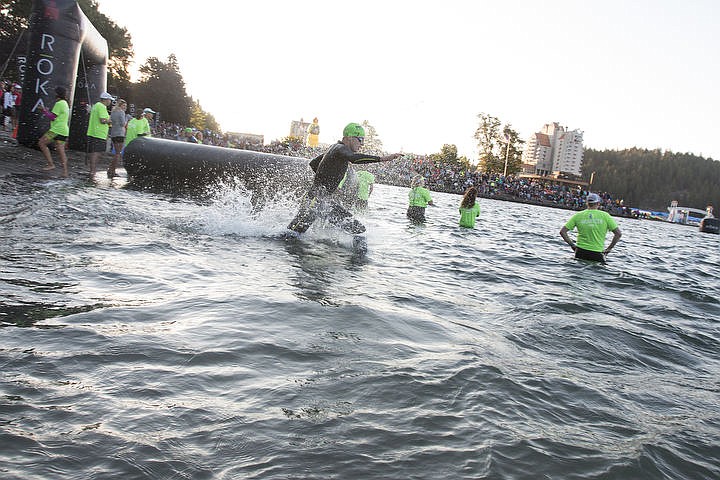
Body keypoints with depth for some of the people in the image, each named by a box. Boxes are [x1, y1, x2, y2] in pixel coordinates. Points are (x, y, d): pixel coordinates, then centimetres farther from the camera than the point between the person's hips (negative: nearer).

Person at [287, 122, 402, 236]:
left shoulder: (335, 148, 15)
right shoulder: (340, 149, -14)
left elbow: (313, 163, 25)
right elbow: (354, 158, -39)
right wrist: (382, 158, -44)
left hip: (327, 200, 10)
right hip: (314, 201, -10)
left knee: (358, 229, 2)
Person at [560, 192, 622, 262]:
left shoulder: (578, 215, 6)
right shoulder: (605, 216, 3)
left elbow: (562, 232, 4)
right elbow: (618, 234, 2)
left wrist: (572, 245, 10)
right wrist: (609, 248, 10)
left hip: (580, 252, 2)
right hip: (597, 254, -2)